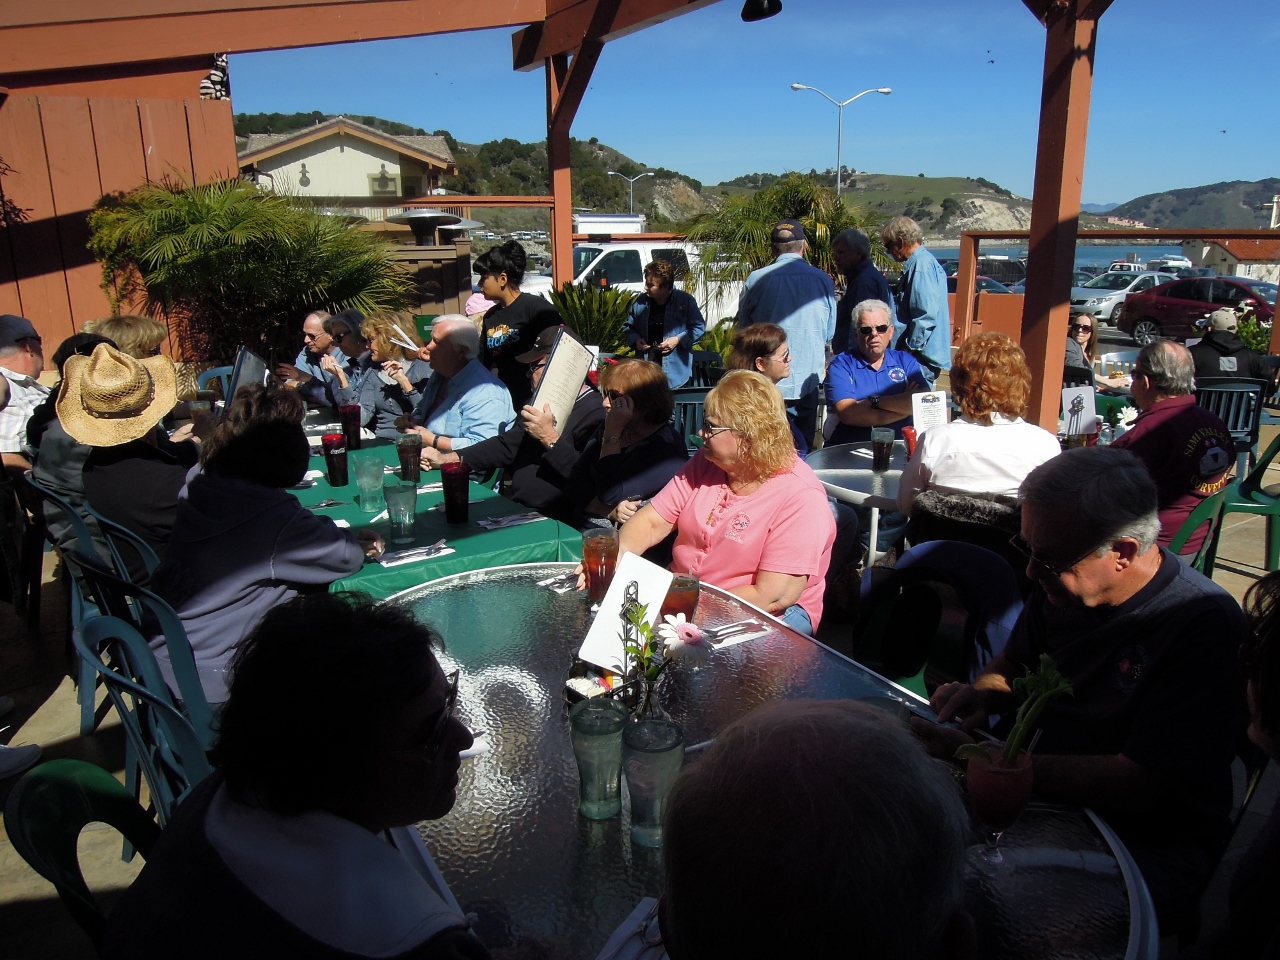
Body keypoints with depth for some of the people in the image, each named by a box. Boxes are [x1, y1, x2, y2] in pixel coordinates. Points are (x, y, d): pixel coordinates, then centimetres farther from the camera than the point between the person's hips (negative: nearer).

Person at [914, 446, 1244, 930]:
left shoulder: (1205, 625, -21)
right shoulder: (1063, 582, 0)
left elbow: (1138, 786, -25)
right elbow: (1014, 664, 18)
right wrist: (985, 693, -6)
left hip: (1146, 842, -6)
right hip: (1043, 791, 7)